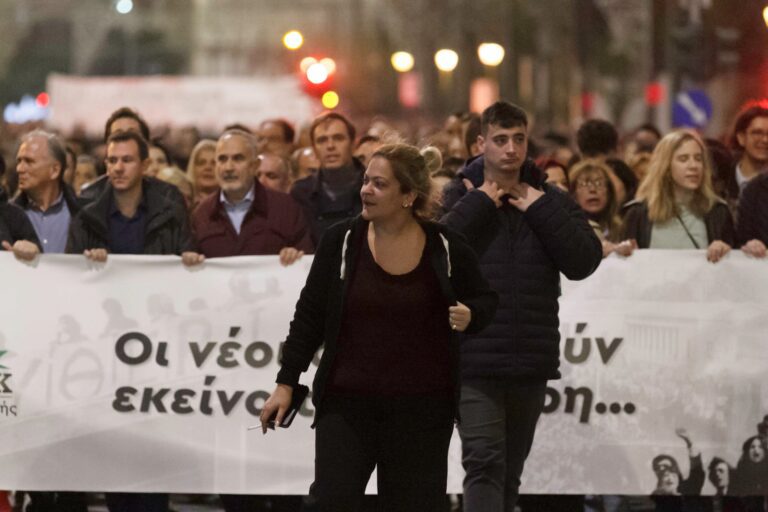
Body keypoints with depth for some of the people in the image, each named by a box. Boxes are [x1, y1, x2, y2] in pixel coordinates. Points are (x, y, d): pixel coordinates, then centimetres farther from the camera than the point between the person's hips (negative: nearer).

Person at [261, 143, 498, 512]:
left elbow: (484, 299, 14)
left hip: (422, 410, 0)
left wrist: (470, 316, -10)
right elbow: (310, 316, 6)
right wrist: (286, 383, 5)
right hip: (347, 402, 0)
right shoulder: (341, 241, -1)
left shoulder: (446, 247, -2)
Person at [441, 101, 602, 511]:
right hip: (475, 361, -4)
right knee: (484, 464, -15)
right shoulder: (458, 197, 2)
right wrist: (478, 205, -12)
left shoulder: (551, 202, 10)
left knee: (509, 473, 13)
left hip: (531, 361, 4)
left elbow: (584, 261, -3)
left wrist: (540, 209, -6)